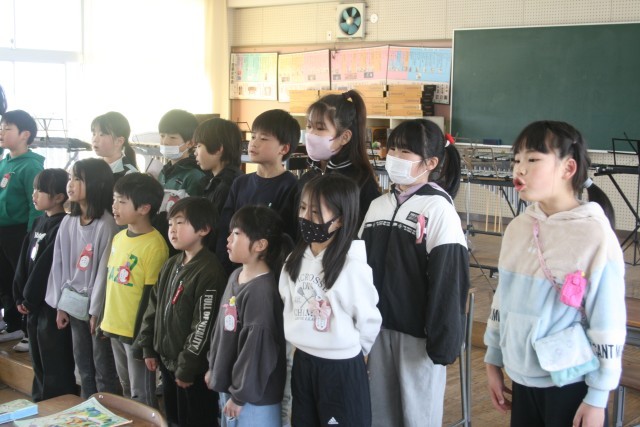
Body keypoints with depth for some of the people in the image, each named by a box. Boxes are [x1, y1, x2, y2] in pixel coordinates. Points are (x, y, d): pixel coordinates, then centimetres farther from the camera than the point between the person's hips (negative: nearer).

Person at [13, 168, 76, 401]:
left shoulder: (63, 227, -16)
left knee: (55, 364, 1)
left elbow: (45, 267, -18)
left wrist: (30, 299, -12)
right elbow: (25, 259, 10)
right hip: (34, 304, 9)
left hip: (52, 304, -9)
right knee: (38, 360, 19)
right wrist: (20, 295, 4)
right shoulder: (40, 222, 11)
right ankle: (40, 403, 32)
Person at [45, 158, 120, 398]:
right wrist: (61, 305, 6)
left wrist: (97, 310, -13)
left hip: (97, 305, -7)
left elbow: (105, 270, -15)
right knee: (82, 364, 17)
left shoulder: (106, 225, -15)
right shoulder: (68, 222, 5)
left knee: (103, 367, 3)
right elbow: (59, 265, 8)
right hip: (73, 302, 7)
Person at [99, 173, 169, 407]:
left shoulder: (155, 245, -17)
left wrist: (143, 336, -15)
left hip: (138, 331, -8)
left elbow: (152, 296, -16)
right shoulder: (118, 237, 8)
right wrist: (105, 319, 18)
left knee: (142, 398, 1)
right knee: (127, 391, 20)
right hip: (114, 327, 8)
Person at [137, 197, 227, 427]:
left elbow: (203, 326, -20)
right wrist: (148, 348, 11)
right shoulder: (170, 265, 7)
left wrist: (187, 367, -18)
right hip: (167, 359, 8)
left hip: (194, 367, -8)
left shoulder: (210, 271, -19)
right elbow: (154, 307, 14)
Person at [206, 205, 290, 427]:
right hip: (227, 387, 9)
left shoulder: (263, 290, -22)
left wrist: (241, 395, -17)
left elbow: (257, 346, -23)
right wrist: (213, 368, 19)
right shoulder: (236, 276, 5)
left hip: (253, 397, -9)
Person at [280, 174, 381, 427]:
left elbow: (368, 320, -11)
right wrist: (304, 342, 10)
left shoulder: (352, 266, -19)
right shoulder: (296, 259, 1)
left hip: (342, 368, -6)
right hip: (302, 362, 6)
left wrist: (347, 350, 3)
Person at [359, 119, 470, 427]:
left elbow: (448, 280, -14)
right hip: (379, 327, 6)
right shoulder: (378, 205, 7)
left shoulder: (439, 209, -13)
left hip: (418, 333, -6)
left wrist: (443, 340, -15)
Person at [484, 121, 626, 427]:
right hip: (523, 377, 5)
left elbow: (609, 323, -13)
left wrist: (597, 397, -11)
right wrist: (493, 361, 14)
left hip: (572, 384, -5)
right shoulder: (517, 228, 1)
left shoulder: (595, 235, -16)